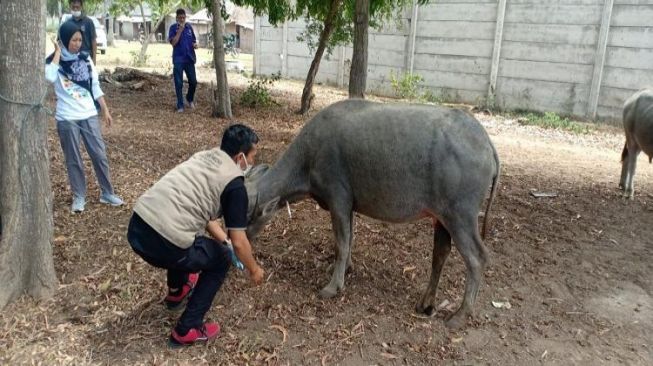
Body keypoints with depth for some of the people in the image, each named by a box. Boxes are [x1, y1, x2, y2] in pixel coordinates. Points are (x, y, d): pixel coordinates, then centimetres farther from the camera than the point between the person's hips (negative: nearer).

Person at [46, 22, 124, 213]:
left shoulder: (85, 58, 5)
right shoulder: (53, 61, -5)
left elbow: (95, 87, 10)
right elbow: (50, 77, -28)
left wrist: (105, 110, 7)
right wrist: (58, 52, -18)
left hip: (89, 115, 3)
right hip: (67, 119, -3)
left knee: (99, 155, 4)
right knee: (73, 160, 6)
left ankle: (107, 193, 18)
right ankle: (79, 197, 19)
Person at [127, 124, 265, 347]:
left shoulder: (204, 157, 18)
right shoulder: (235, 185, -4)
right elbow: (239, 243, 0)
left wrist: (224, 239, 38)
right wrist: (254, 270, 18)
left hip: (136, 227, 8)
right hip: (160, 244, -8)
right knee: (221, 258, 16)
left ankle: (176, 292, 54)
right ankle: (186, 331, 18)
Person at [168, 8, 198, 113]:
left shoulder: (189, 27, 9)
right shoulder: (173, 28, -3)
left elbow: (194, 40, 17)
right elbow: (173, 42, -14)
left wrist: (195, 45, -6)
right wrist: (180, 29, -17)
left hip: (190, 59, 3)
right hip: (178, 59, -3)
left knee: (193, 82, 4)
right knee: (179, 83, 0)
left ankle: (190, 99, 31)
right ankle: (180, 105, 9)